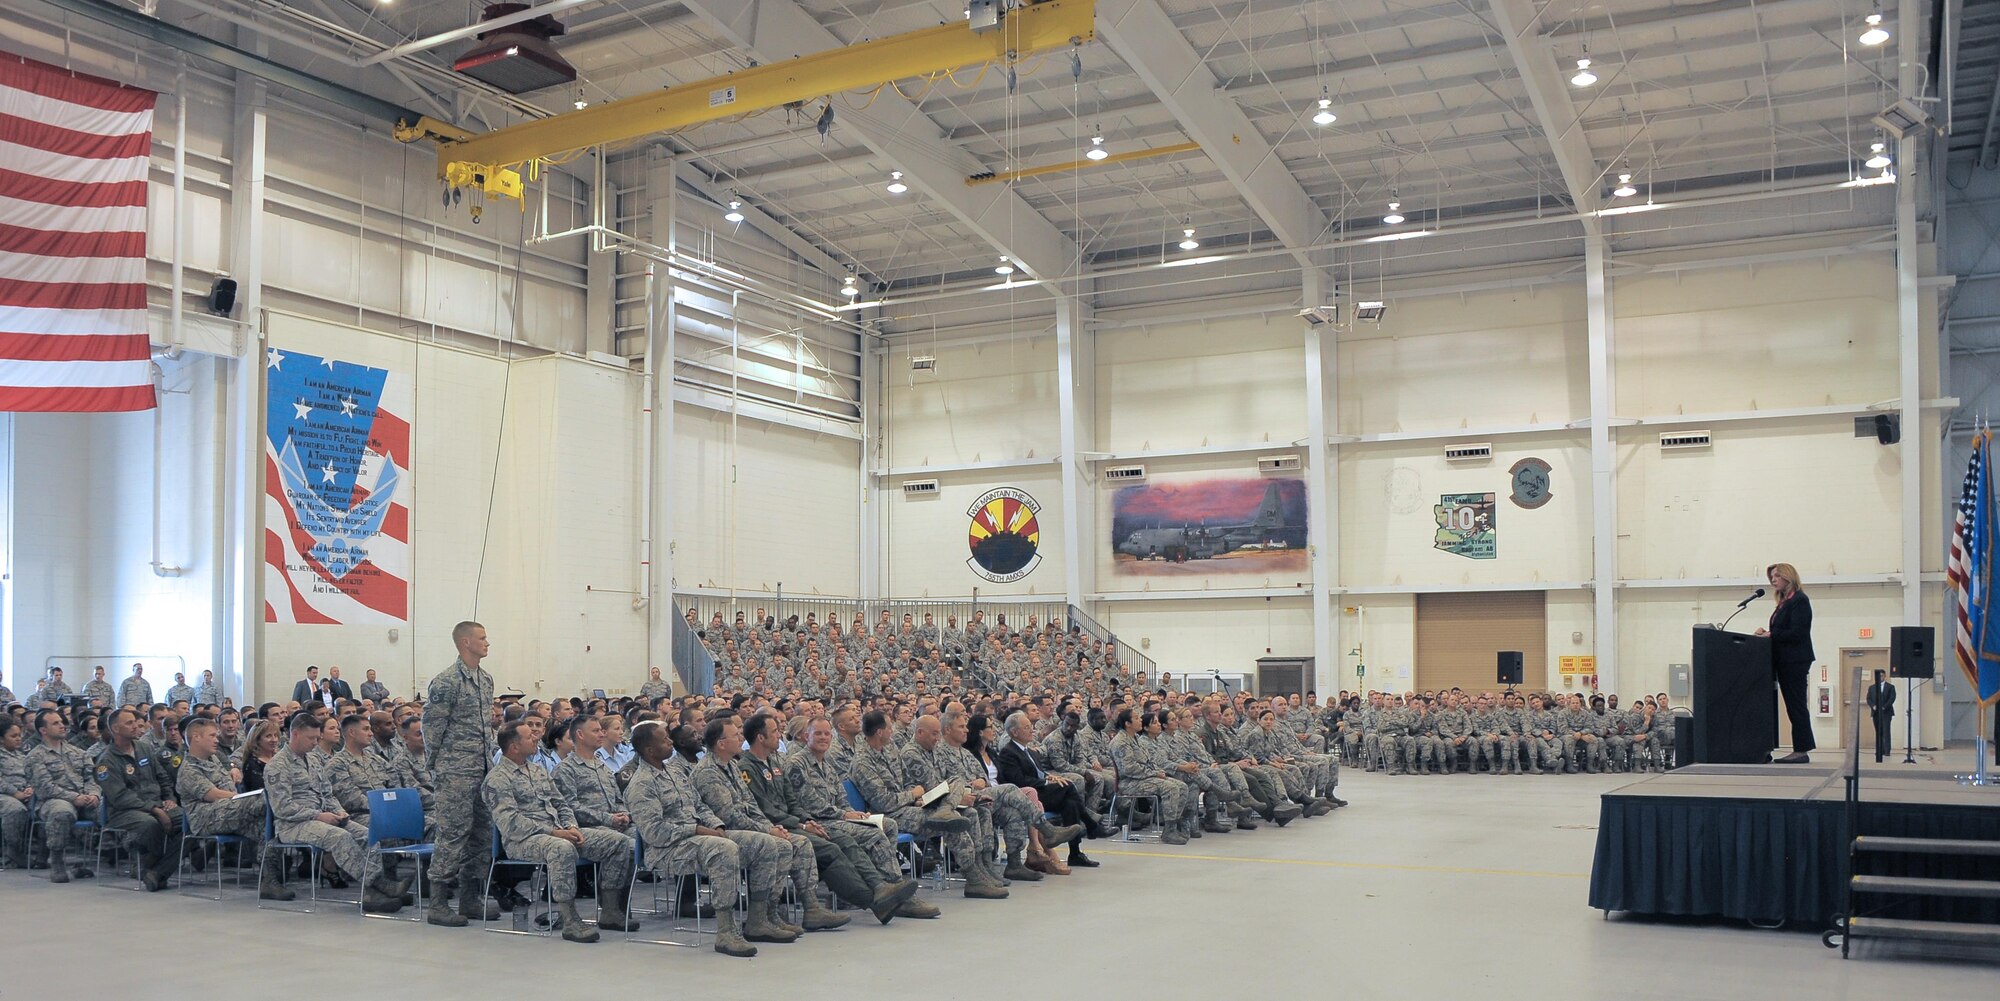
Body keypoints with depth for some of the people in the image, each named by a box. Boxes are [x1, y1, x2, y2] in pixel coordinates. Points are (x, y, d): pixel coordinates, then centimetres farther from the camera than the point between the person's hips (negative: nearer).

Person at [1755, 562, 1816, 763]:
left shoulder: (1799, 600, -10)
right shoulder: (1784, 602, 18)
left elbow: (1796, 633, -18)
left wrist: (1771, 634, -14)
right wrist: (1767, 632, 1)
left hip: (1795, 661, -9)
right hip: (1785, 661, 9)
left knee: (1796, 705, -7)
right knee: (1794, 706, 8)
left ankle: (1801, 750, -5)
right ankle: (1800, 750, 10)